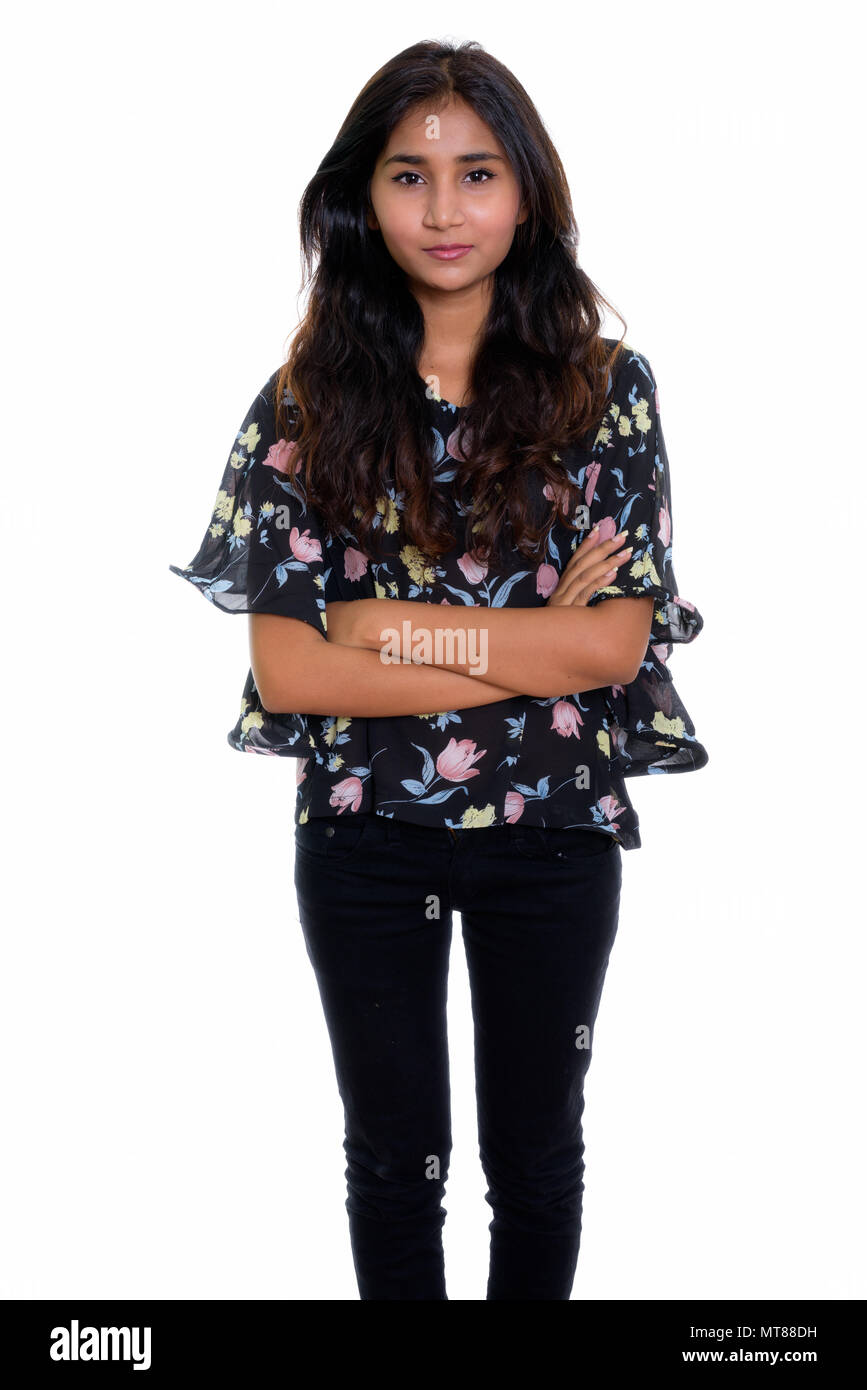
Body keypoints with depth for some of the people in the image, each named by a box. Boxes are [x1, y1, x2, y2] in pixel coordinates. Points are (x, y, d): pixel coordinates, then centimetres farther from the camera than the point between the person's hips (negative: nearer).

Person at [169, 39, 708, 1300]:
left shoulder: (608, 386, -5)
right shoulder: (307, 401, -5)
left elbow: (616, 640, -13)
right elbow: (283, 671, -13)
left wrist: (396, 629, -16)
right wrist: (533, 645, -16)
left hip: (552, 831, 0)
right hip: (363, 833, 1)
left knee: (537, 1154, 18)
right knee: (393, 1157, 18)